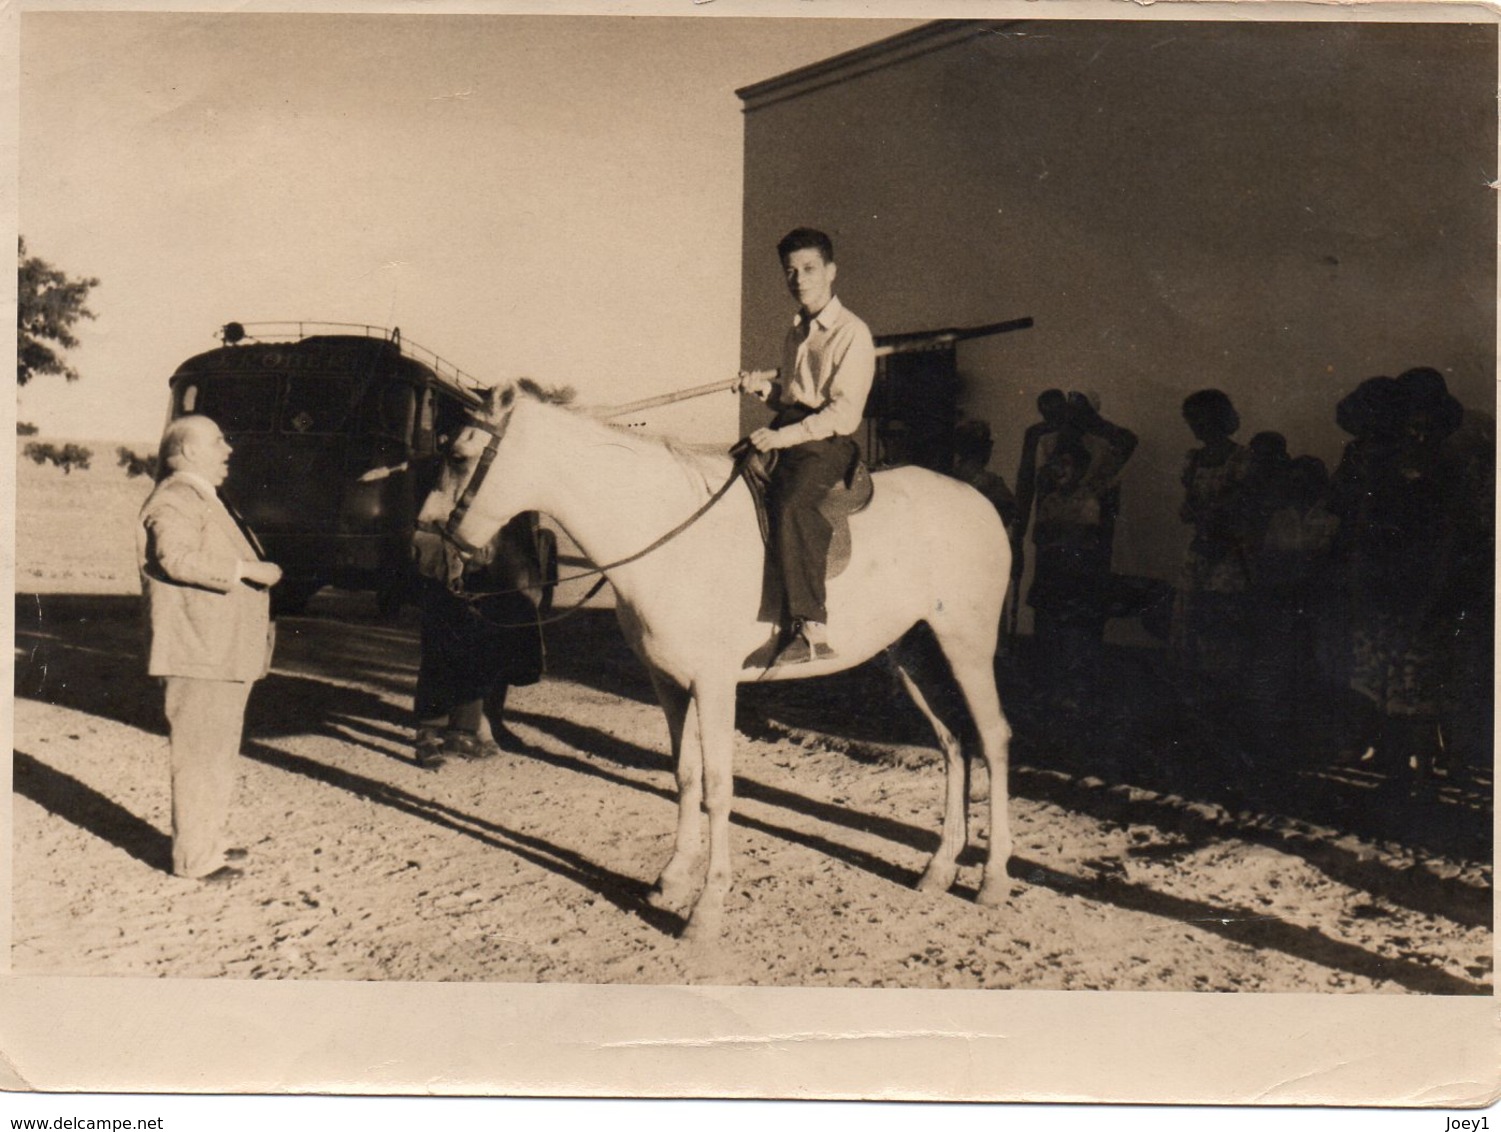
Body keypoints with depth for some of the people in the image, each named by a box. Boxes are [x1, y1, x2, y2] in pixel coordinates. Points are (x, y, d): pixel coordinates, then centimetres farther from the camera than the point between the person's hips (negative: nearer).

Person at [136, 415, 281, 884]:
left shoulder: (203, 499, 22)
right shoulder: (175, 501, -13)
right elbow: (176, 558, -28)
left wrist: (260, 571, 18)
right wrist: (245, 570, -25)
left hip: (225, 652, 11)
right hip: (198, 653, -11)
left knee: (220, 751, 17)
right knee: (199, 754, -6)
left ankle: (210, 838, 29)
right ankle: (194, 857, 0)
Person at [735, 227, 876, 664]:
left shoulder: (852, 333, -5)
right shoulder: (795, 335, 20)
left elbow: (844, 412, -14)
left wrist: (787, 435, -22)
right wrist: (764, 386, 7)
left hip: (828, 443, -9)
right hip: (785, 436, 9)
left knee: (791, 504, -32)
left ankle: (811, 629, -33)